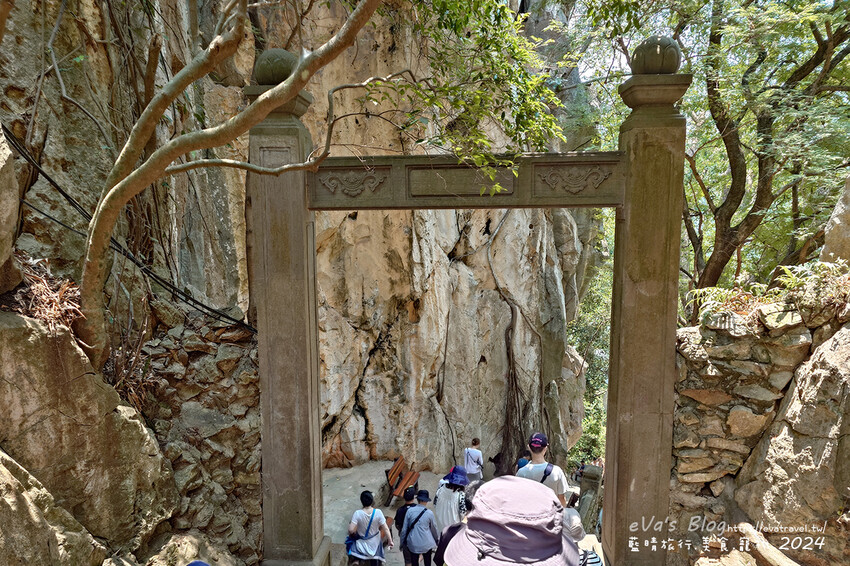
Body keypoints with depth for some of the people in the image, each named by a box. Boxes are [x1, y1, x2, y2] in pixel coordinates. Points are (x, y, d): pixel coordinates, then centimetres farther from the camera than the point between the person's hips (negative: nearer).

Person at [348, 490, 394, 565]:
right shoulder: (378, 512, -22)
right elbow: (385, 529, -18)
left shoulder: (357, 513, -26)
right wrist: (390, 541, -7)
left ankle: (356, 560, 0)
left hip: (362, 543, -2)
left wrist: (349, 525, -7)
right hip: (375, 543, 3)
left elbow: (351, 530, -28)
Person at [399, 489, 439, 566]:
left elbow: (404, 529, -2)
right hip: (426, 544, -1)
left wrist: (402, 542, 11)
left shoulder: (410, 511, -8)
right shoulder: (429, 513, -9)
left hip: (413, 543, 1)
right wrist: (437, 539, 23)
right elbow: (434, 529, 5)